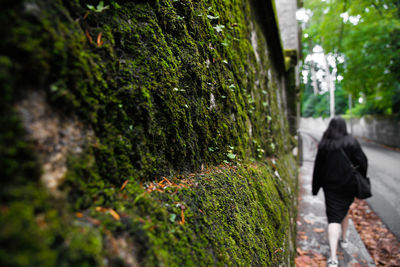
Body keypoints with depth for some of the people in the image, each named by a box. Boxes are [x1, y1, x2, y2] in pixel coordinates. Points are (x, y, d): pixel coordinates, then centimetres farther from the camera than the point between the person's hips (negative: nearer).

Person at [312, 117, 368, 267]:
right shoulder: (352, 142, -6)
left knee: (333, 218, -1)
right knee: (344, 210, 26)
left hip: (331, 187, -1)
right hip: (349, 185, 1)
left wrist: (315, 188, 8)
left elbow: (318, 168, -1)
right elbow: (363, 162, -7)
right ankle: (344, 239, 44)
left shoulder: (323, 145, -5)